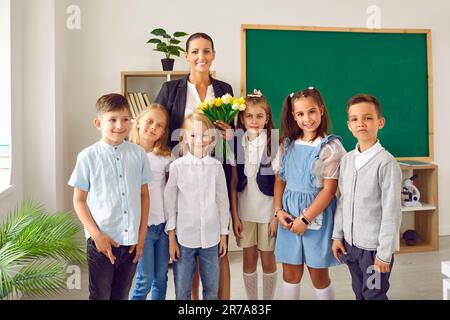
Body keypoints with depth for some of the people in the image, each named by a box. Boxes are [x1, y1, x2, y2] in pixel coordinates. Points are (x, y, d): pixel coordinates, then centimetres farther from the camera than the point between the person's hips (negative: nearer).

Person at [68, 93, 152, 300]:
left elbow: (144, 195, 6)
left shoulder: (138, 154, 0)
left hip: (131, 241, 3)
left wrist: (142, 235, 3)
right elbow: (79, 200, -2)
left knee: (121, 296, 17)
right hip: (101, 242, -2)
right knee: (100, 296, 10)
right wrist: (97, 235, -10)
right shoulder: (88, 157, -7)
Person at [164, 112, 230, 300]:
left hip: (211, 238, 2)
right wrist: (171, 238, -2)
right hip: (184, 237, -1)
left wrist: (224, 235, 7)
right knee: (182, 291, 10)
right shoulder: (177, 166, -6)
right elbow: (170, 203, -2)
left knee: (212, 289, 14)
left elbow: (223, 201, 5)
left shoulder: (216, 166, -1)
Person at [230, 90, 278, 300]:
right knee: (249, 259, 12)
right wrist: (234, 216, 0)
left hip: (268, 210, -2)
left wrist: (277, 215, -9)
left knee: (268, 259, 9)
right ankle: (251, 299, 28)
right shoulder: (238, 144, 0)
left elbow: (279, 183, -6)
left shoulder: (273, 144, -7)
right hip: (244, 211, 2)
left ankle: (268, 298, 27)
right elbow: (233, 183, 2)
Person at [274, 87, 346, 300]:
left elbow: (329, 189, -13)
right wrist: (278, 210, -3)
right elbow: (280, 180, 10)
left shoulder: (330, 147, -10)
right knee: (290, 273, 12)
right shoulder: (289, 144, 7)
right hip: (289, 213, 4)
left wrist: (305, 219, -14)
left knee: (318, 275, 9)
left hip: (317, 214, -4)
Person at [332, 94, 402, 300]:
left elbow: (392, 211, -15)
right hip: (350, 243, 6)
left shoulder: (386, 162, -16)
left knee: (374, 295, 8)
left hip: (374, 246, -6)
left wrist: (385, 253, -14)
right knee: (359, 293, 20)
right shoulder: (347, 160, 3)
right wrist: (337, 235, 9)